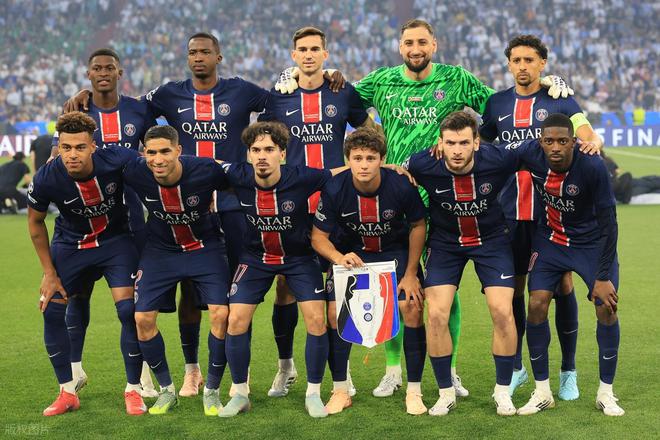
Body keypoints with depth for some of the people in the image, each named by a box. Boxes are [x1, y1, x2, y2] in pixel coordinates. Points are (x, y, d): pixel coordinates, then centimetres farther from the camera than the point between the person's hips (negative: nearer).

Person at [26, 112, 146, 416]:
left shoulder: (117, 160, -30)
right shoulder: (47, 179, -25)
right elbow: (36, 222, -4)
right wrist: (49, 273, -3)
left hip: (116, 241, -1)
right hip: (70, 244, 2)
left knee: (129, 311, -13)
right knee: (52, 311, -6)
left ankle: (133, 391, 5)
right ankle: (67, 393, 10)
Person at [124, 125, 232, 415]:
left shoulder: (207, 171, -29)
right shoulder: (134, 173, -24)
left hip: (205, 247, -2)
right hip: (160, 249, 2)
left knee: (221, 314, -15)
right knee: (143, 318, -5)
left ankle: (212, 391, 6)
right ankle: (166, 391, 15)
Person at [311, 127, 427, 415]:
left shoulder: (401, 186, -27)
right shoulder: (334, 190, -25)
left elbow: (418, 225, -9)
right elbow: (318, 236, -13)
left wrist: (410, 274, -11)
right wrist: (339, 258, -34)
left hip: (396, 250, -1)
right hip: (352, 252, 1)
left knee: (412, 308, -16)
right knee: (335, 312, -12)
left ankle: (414, 392, -1)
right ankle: (340, 391, 4)